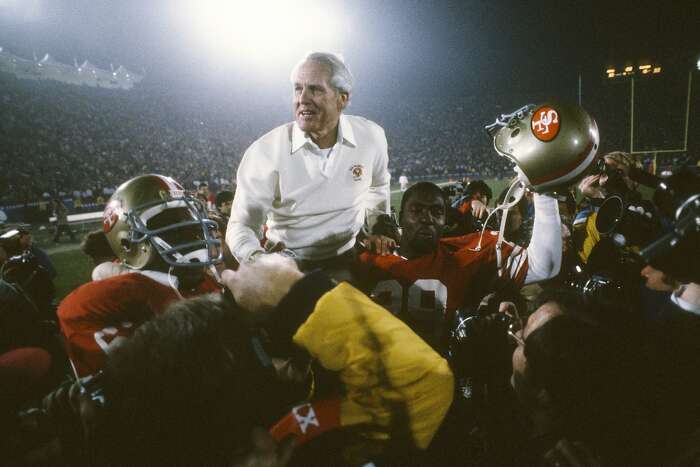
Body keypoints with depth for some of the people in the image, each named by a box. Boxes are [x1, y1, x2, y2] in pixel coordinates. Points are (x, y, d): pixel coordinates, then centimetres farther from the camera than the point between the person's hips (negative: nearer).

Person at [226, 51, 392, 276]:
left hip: (346, 261, 2)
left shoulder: (371, 136, -5)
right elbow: (241, 224, -14)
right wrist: (257, 259, -32)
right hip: (286, 269, -1)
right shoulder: (265, 152, -16)